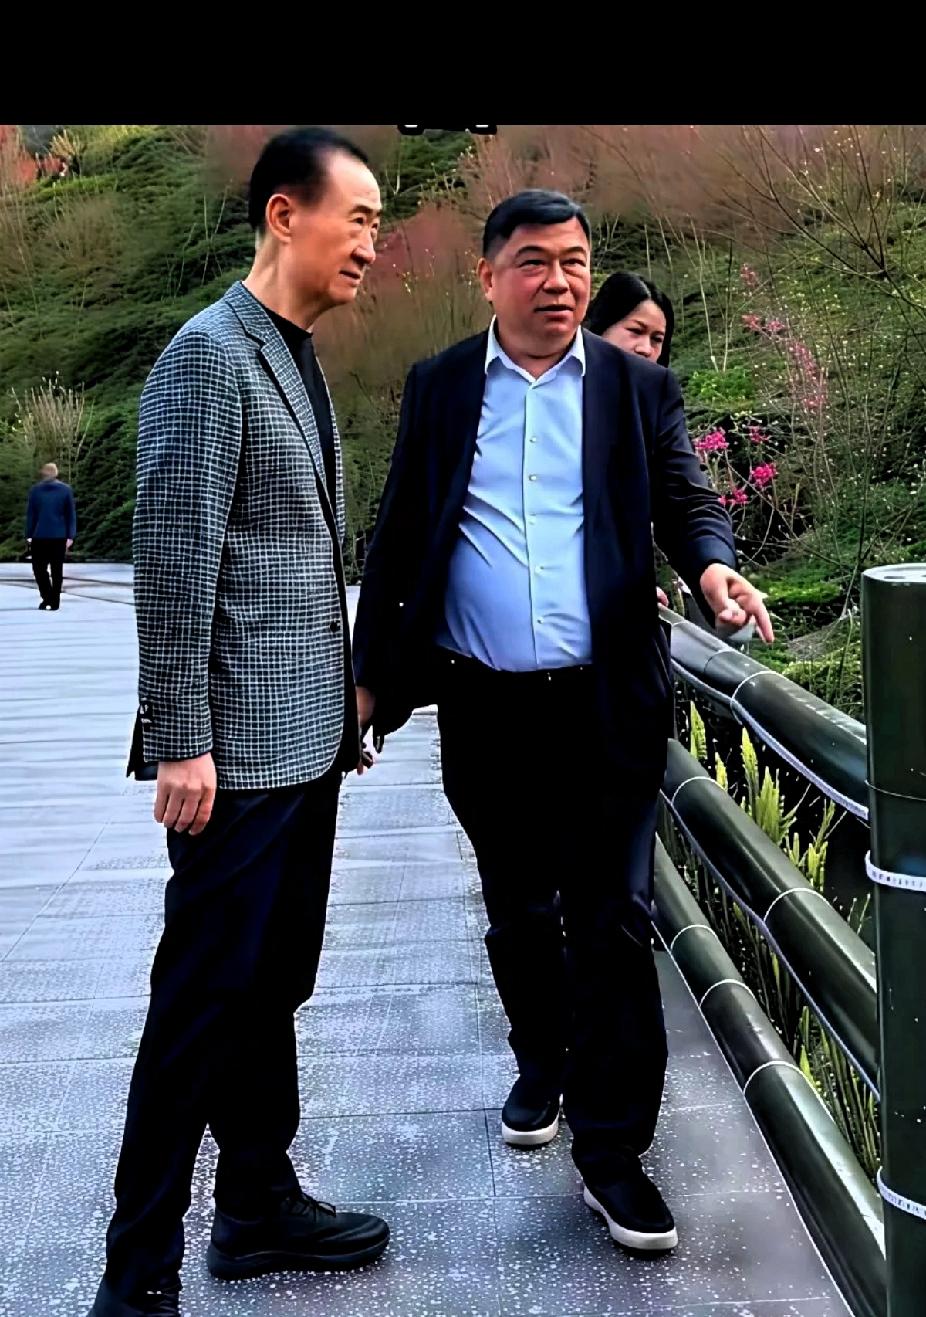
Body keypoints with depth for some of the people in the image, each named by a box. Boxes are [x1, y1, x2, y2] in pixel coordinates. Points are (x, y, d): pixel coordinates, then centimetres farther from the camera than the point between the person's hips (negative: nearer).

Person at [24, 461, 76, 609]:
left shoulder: (35, 490, 0)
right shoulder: (66, 490, 1)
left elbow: (30, 515, 1)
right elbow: (71, 515, 1)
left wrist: (29, 536, 4)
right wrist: (70, 536, 3)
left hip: (39, 536, -1)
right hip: (59, 536, 1)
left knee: (39, 567, 9)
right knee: (57, 570, 7)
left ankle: (47, 597, -7)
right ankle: (55, 602, 8)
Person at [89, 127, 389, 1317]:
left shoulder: (300, 359, 15)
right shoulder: (211, 352, -12)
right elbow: (173, 560, -17)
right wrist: (181, 742, -19)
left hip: (308, 736, 9)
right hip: (241, 745, -9)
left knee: (274, 987, 16)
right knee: (204, 998, -1)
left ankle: (260, 1206, 31)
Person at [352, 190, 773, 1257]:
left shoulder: (638, 388, 5)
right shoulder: (438, 389, 7)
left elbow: (688, 501, 2)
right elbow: (397, 538, 8)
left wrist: (711, 566, -22)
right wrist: (370, 676, 5)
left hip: (607, 706, -1)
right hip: (483, 708, 2)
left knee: (610, 920, -1)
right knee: (518, 915, 16)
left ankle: (611, 1148, 8)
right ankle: (542, 1070, 38)